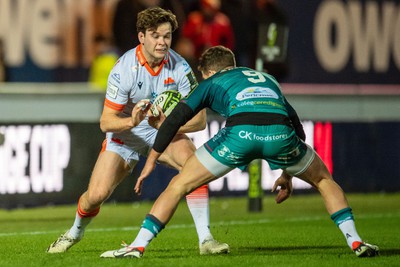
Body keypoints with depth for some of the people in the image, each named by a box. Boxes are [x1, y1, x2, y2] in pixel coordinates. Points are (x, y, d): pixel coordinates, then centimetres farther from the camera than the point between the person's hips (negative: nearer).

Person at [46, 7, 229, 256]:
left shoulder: (179, 67, -19)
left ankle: (205, 239, -25)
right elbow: (106, 121, -20)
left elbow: (199, 119, -19)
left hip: (165, 131, 1)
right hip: (125, 134, -1)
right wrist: (131, 121, -41)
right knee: (96, 194, -12)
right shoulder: (124, 69, -24)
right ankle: (75, 233, 24)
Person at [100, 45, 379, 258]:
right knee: (324, 179, 29)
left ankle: (138, 246, 6)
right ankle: (356, 241, 19)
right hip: (281, 132, 3)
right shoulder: (268, 78, 41)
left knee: (178, 185, 13)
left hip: (240, 132, -3)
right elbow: (295, 123, 42)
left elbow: (175, 119, 20)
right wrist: (288, 173, 50)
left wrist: (150, 162, 27)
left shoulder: (212, 82, 30)